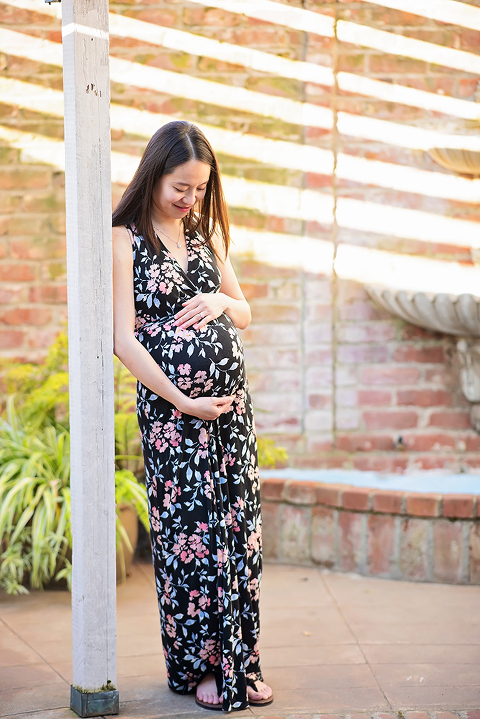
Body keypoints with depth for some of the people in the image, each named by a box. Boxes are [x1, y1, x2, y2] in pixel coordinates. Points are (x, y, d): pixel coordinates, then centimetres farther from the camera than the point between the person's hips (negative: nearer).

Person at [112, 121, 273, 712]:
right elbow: (125, 339, -10)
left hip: (232, 396, 6)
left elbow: (245, 314, 20)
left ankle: (239, 664, 15)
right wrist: (183, 401, -13)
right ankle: (199, 666, 12)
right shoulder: (127, 241, -5)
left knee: (239, 525, 6)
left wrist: (219, 300, -4)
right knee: (192, 529, -2)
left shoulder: (207, 234, 13)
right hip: (171, 402, -6)